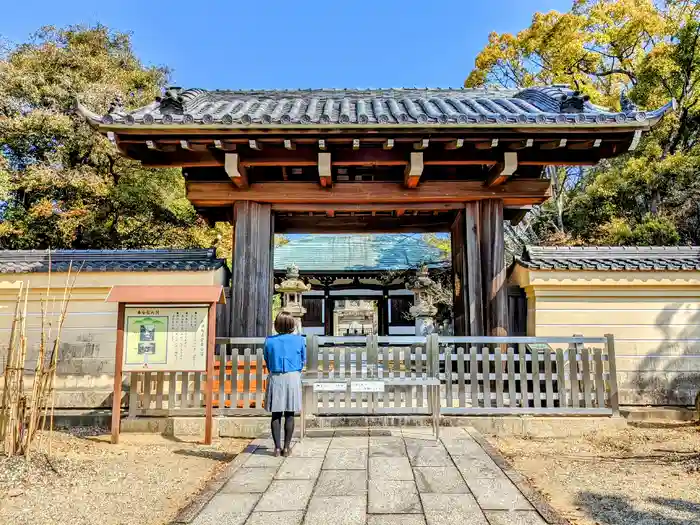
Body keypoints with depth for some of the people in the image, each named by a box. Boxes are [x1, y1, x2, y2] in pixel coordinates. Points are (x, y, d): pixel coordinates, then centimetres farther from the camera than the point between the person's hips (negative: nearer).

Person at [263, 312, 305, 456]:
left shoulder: (269, 341, -3)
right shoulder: (299, 340, -5)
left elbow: (267, 362, 7)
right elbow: (303, 361, 6)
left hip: (275, 378, 1)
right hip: (293, 377, -1)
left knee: (276, 414, 8)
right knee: (289, 414, 6)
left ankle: (277, 447, 9)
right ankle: (286, 447, 9)